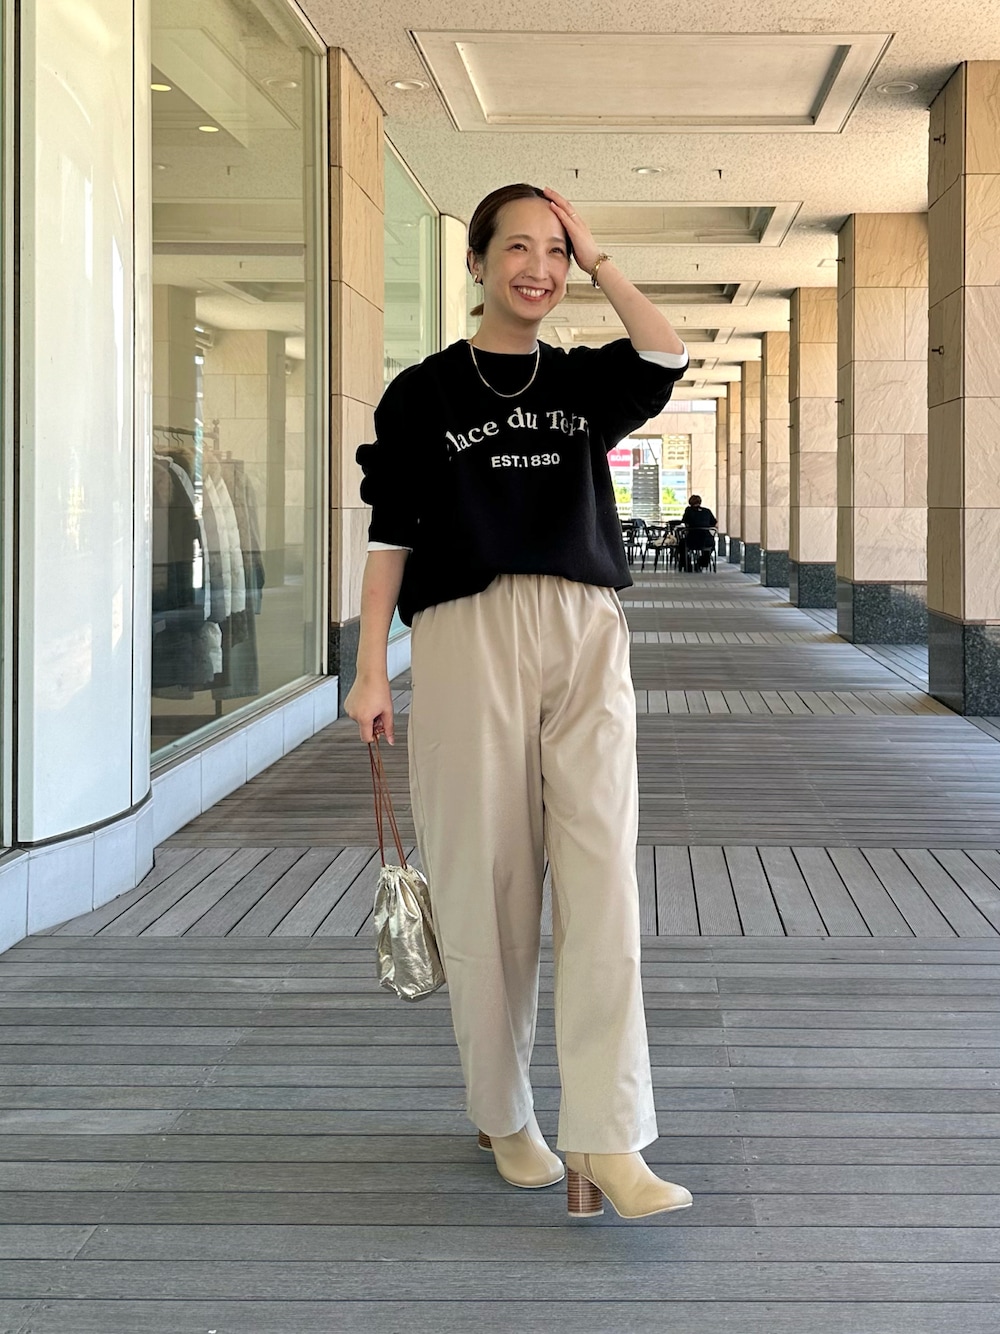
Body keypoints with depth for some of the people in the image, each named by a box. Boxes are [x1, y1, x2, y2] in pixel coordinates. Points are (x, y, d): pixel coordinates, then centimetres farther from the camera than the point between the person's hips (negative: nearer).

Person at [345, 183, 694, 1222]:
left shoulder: (584, 380, 16)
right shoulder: (425, 391, 9)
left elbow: (667, 357, -5)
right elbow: (390, 533, 6)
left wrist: (598, 260, 4)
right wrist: (370, 669, -1)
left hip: (585, 639, 2)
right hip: (467, 635, -2)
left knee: (602, 880, -9)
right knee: (487, 882, 1)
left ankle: (605, 1142, -12)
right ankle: (503, 1116, 16)